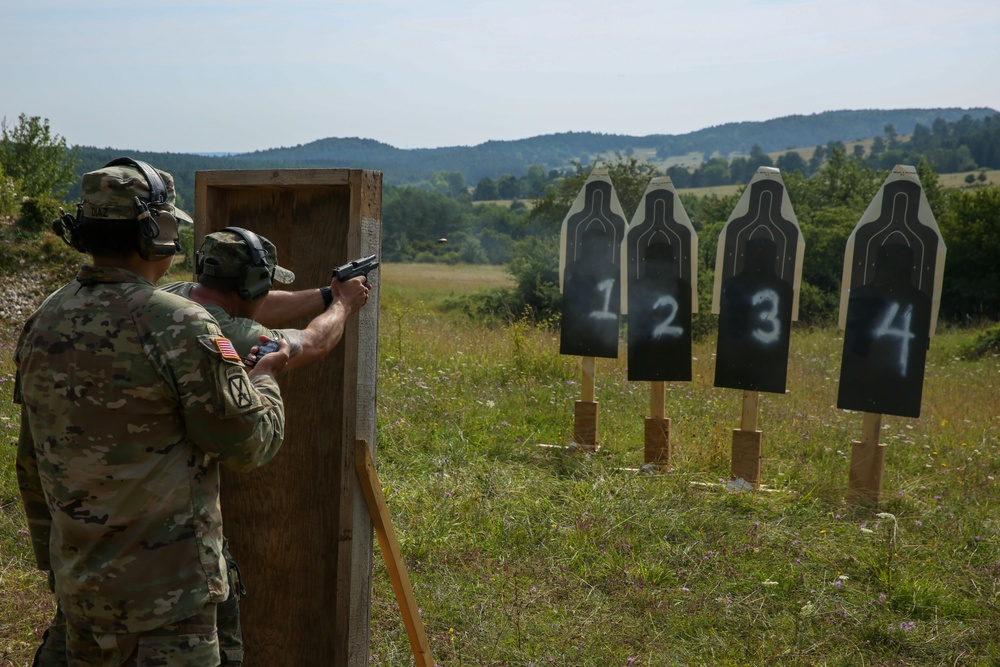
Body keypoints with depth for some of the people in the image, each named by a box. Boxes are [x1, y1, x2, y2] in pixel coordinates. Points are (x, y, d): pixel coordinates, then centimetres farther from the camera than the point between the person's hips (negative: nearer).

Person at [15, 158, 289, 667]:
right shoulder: (179, 327, -20)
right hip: (167, 588, -7)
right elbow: (250, 444, -14)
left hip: (79, 581, 7)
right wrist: (265, 376, 5)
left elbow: (31, 463, 12)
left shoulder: (42, 322, 3)